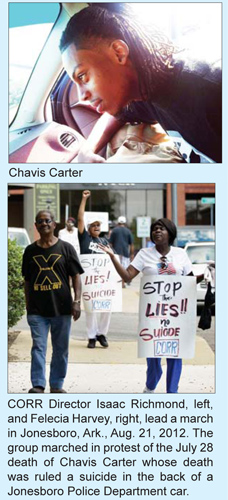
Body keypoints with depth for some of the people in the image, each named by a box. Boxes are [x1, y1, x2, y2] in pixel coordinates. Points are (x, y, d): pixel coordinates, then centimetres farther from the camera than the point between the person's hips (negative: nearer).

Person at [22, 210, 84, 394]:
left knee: (61, 349, 7)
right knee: (38, 346, -7)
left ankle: (56, 385, 18)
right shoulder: (30, 250, 9)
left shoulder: (66, 248, 3)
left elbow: (76, 276, 2)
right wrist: (28, 305, 11)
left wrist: (77, 301, -8)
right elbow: (27, 280, 13)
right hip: (37, 309, 1)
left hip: (61, 308, 0)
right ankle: (38, 385, -7)